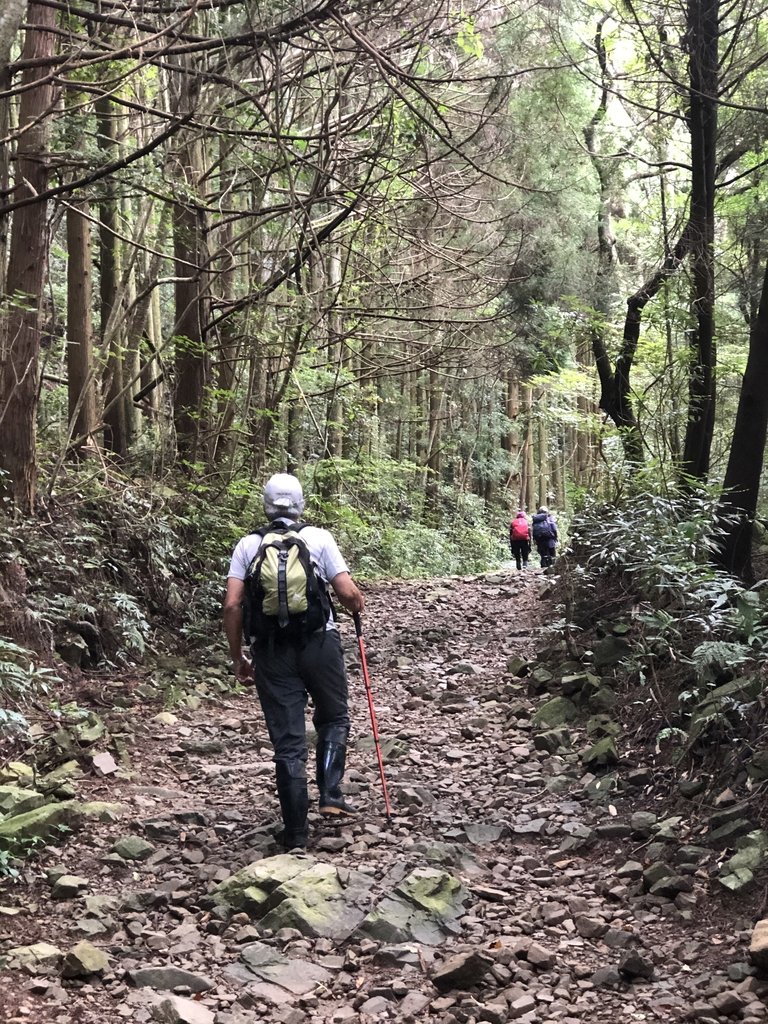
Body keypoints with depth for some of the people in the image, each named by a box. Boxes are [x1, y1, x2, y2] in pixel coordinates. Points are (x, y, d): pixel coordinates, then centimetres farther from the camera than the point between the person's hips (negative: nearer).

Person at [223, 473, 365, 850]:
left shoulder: (248, 545, 5)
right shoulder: (318, 537, 1)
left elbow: (232, 605, -3)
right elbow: (347, 593, -6)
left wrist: (237, 657, 8)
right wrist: (357, 605, 18)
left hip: (271, 649, 1)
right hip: (319, 642, -1)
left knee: (287, 741, 7)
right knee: (334, 719, 23)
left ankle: (295, 833, 11)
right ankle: (331, 795, 9)